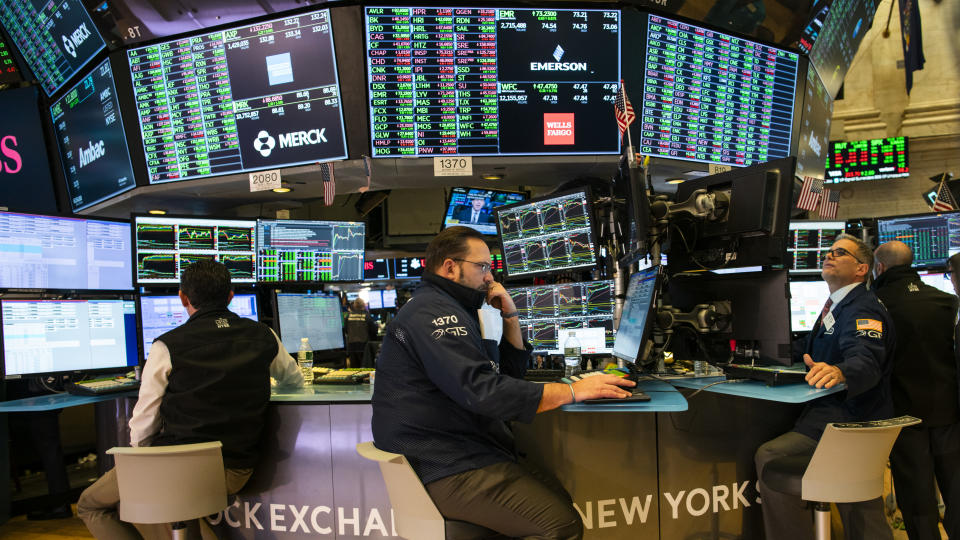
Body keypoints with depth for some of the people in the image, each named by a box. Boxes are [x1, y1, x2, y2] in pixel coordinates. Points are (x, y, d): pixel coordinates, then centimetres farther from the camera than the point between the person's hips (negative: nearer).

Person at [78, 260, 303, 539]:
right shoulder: (264, 336, 1)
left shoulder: (167, 346, -10)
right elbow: (295, 380, 21)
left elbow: (142, 429, -5)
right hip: (236, 470, 6)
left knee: (91, 505, 20)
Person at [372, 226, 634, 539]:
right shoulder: (432, 312, -15)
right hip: (448, 469, -11)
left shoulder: (452, 311, 19)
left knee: (560, 499, 5)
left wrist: (510, 316, 8)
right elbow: (484, 390, -27)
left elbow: (510, 373, 21)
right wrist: (573, 391, -24)